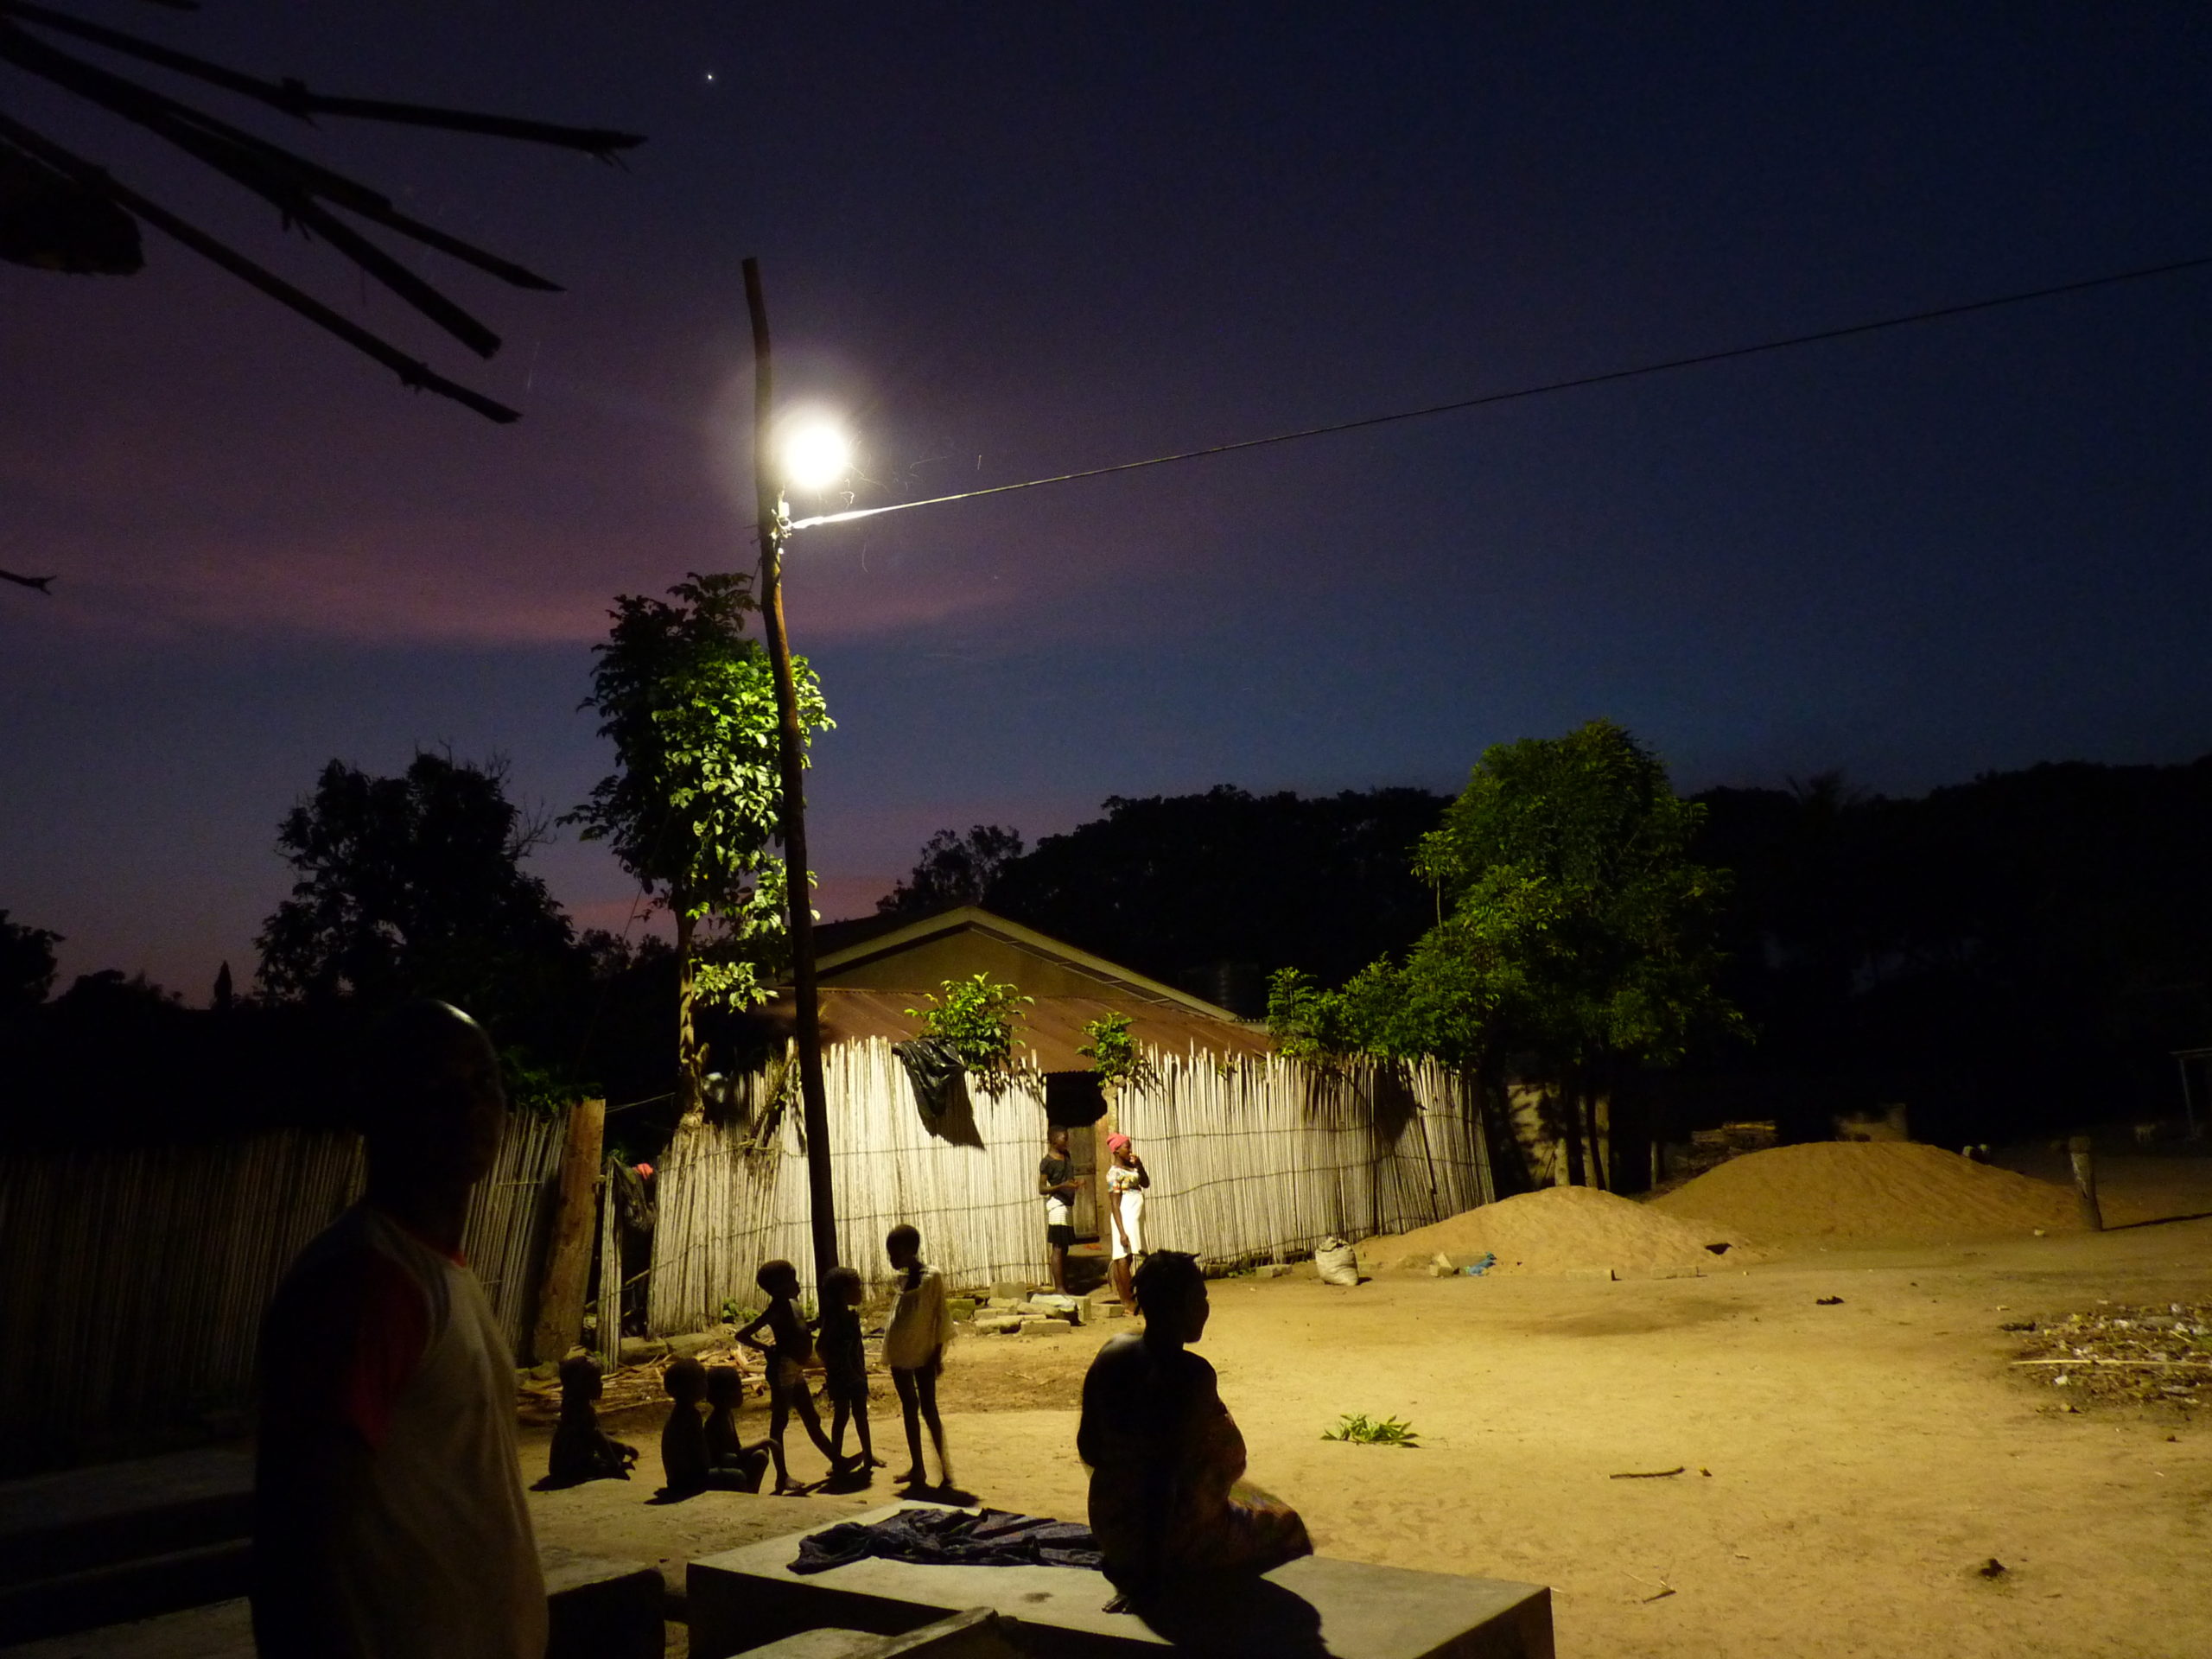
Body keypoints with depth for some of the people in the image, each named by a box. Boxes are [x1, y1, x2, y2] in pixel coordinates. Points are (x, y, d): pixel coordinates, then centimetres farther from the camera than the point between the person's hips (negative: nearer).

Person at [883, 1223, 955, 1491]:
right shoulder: (902, 1279, 10)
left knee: (928, 1409, -8)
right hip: (900, 1355, 7)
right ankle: (917, 1468, 19)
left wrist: (937, 1352, -12)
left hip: (924, 1353, -7)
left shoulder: (932, 1277, -10)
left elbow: (940, 1316, -10)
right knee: (910, 1409, 11)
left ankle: (945, 1467, -6)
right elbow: (898, 1316, 13)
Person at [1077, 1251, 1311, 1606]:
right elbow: (1165, 1473, -28)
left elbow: (1089, 1447, 4)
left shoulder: (1112, 1355, -4)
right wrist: (1152, 1568, -23)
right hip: (1179, 1541, -7)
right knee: (1284, 1525, 20)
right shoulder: (1191, 1375, -25)